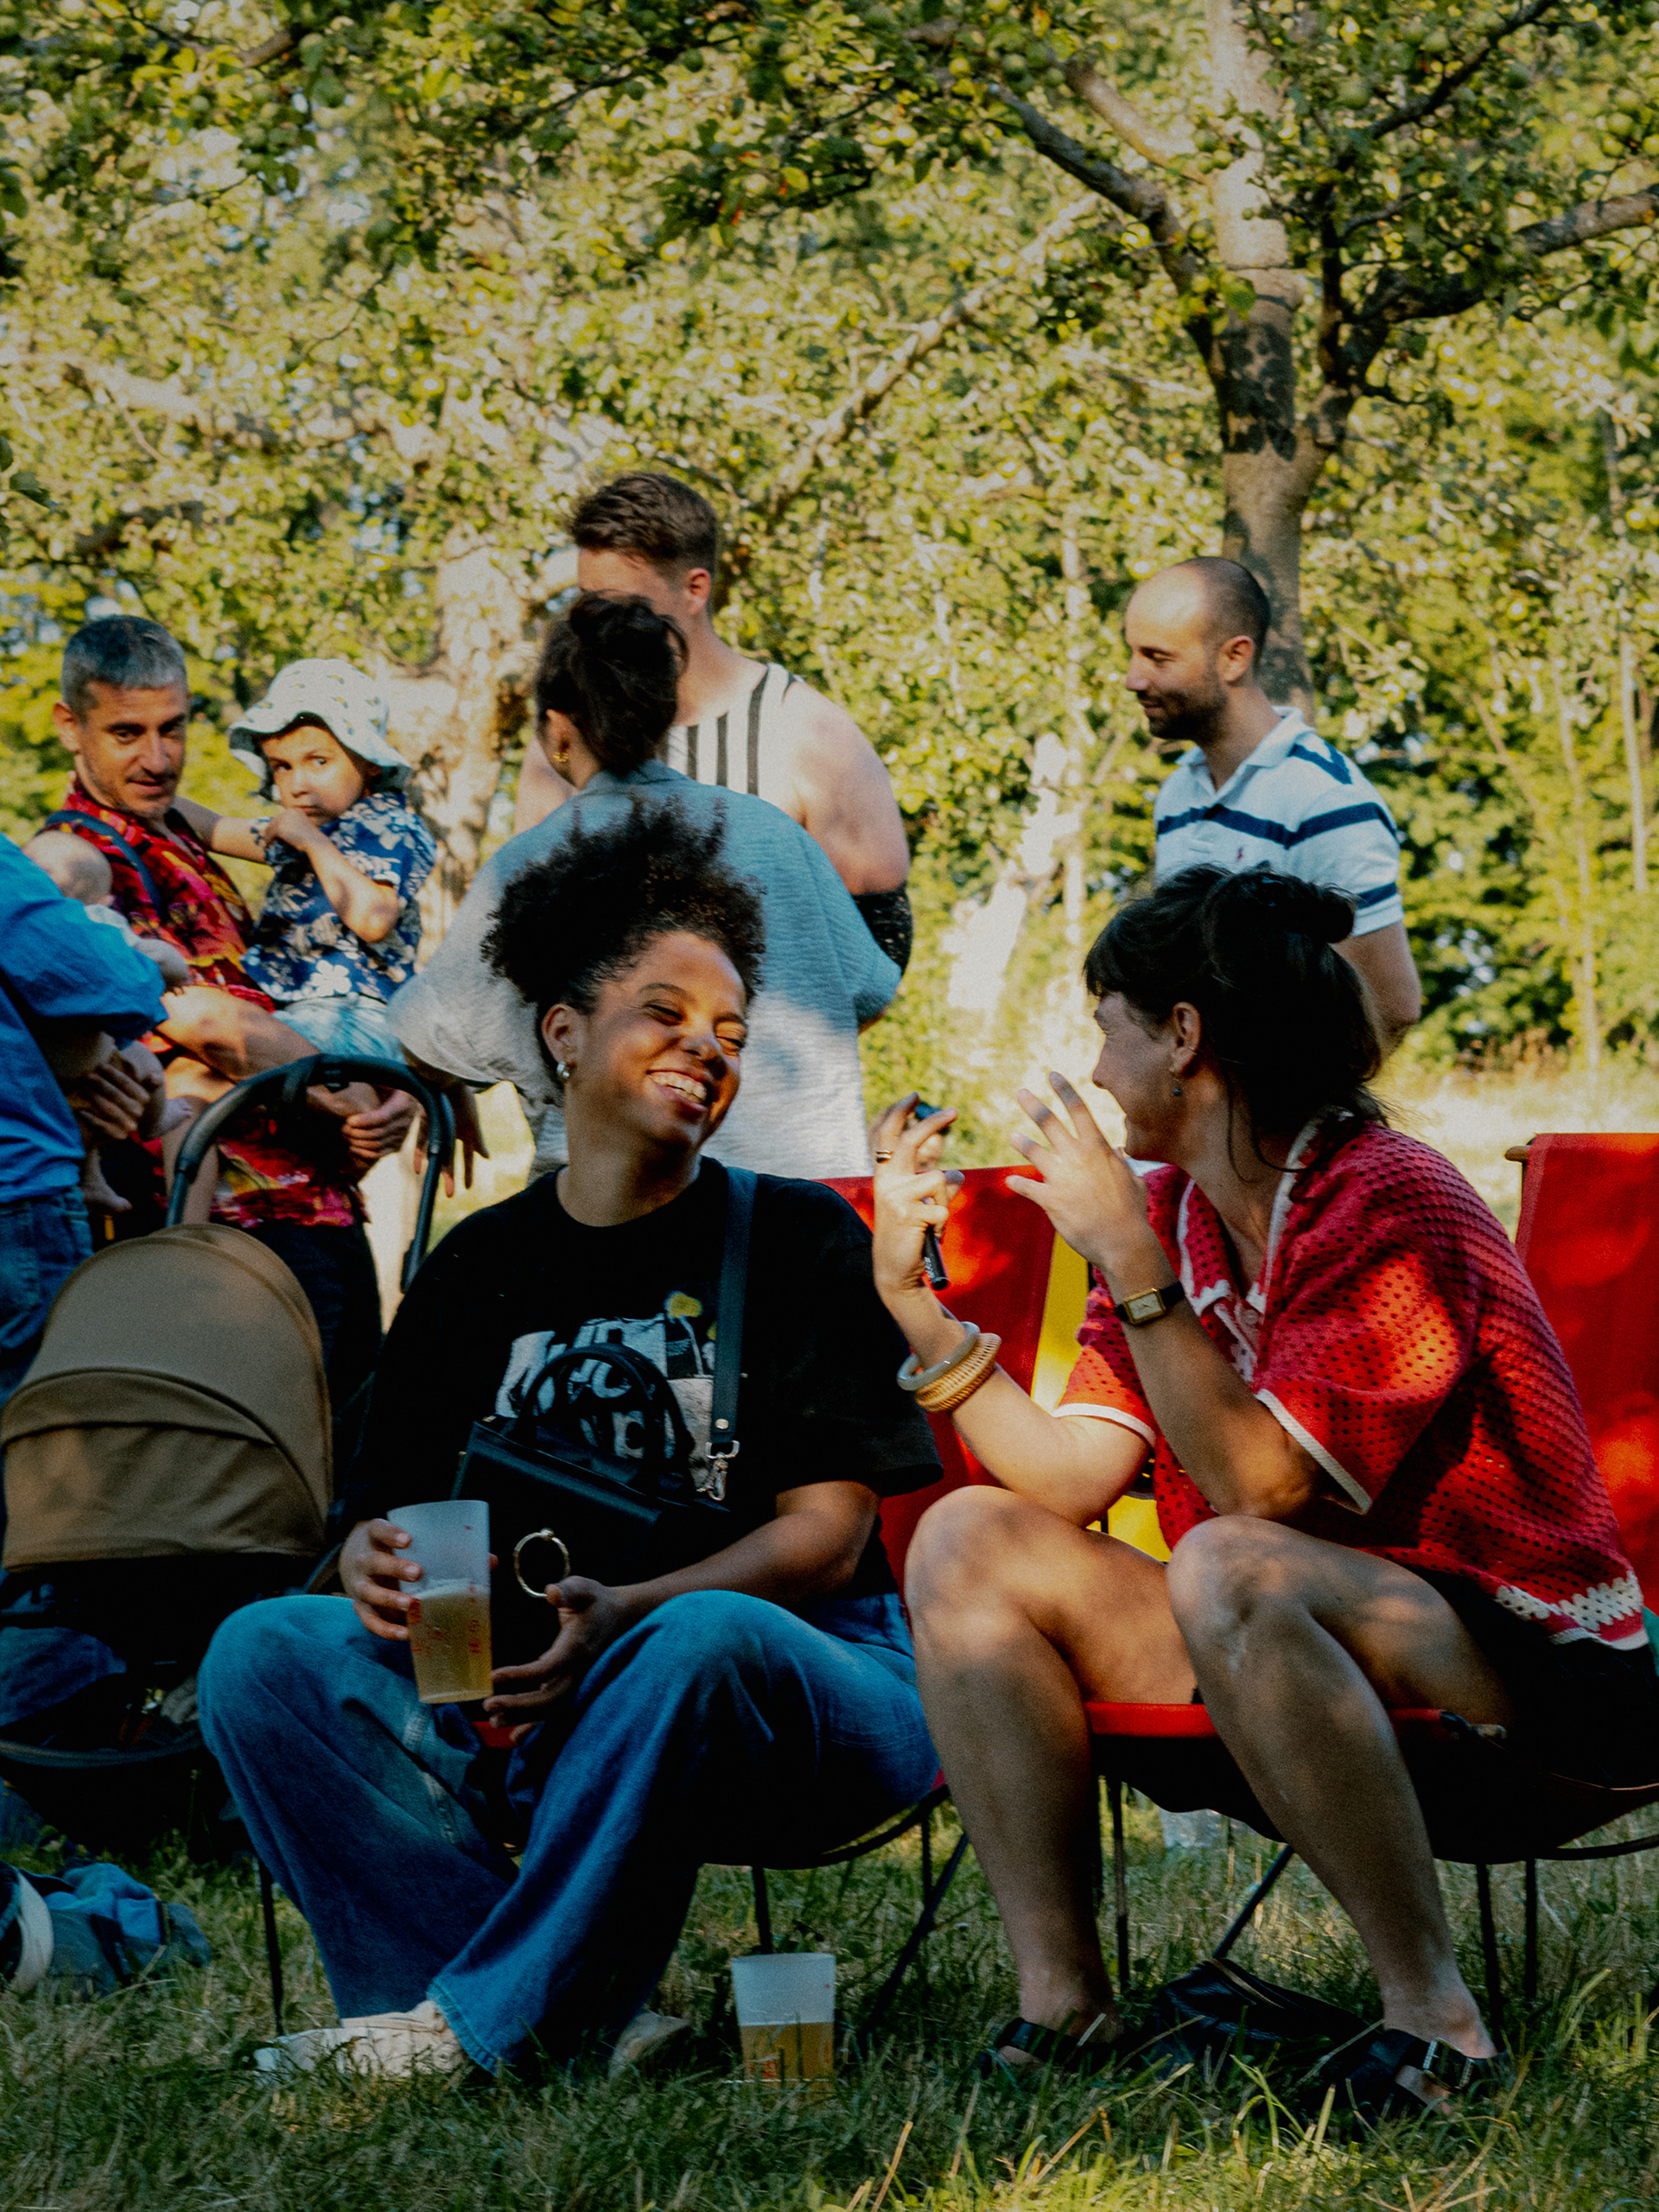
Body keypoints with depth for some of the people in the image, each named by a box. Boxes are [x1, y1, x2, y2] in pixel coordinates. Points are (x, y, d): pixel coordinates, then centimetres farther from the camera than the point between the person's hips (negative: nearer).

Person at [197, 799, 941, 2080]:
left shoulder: (799, 1239, 3)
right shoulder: (479, 1272, 14)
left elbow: (827, 1530, -6)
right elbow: (388, 1509, 12)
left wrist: (623, 1616, -24)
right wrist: (377, 1564, -16)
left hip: (791, 1689, -4)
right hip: (523, 1714, 4)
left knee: (702, 1641, -38)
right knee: (266, 1652, -17)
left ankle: (478, 2016, -26)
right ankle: (573, 2024, -27)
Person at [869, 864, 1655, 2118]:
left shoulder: (1388, 1208, -17)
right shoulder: (1167, 1214, 7)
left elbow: (1256, 1484, -25)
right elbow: (1071, 1476, 0)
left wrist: (1128, 1264, -24)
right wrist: (914, 1298, -1)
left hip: (1525, 1671, -8)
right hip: (1301, 1646, 8)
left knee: (1226, 1570, -37)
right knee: (970, 1541, -4)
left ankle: (1435, 2016, -27)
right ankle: (1061, 2000, -9)